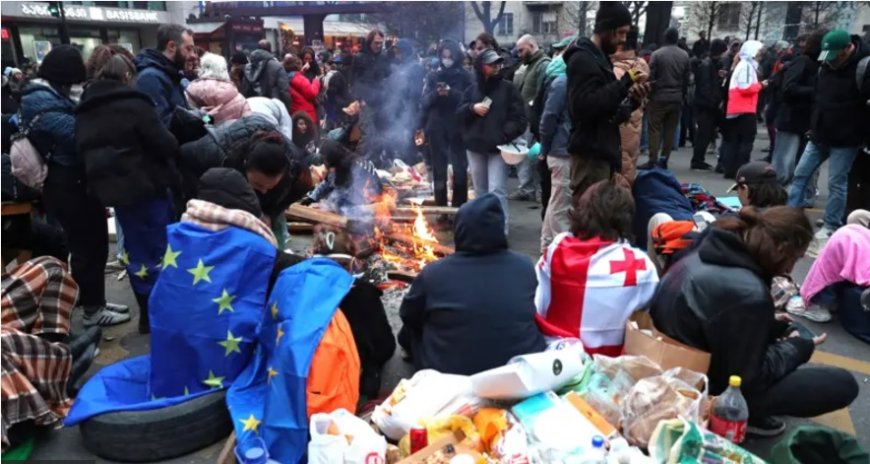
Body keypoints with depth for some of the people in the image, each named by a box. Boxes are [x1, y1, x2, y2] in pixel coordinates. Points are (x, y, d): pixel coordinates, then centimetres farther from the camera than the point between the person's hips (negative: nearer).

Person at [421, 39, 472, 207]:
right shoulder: (433, 76, 9)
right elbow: (424, 102, 2)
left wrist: (451, 93, -19)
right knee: (439, 170, 6)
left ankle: (459, 206, 6)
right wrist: (436, 93, -17)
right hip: (436, 128, 2)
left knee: (460, 168, -4)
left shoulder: (464, 76, 3)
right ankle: (440, 206, 17)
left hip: (458, 127, -2)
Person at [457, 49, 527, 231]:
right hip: (475, 146, 4)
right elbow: (459, 113, 10)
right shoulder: (472, 90, 10)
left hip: (498, 147, -4)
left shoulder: (508, 88, 0)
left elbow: (519, 117, -4)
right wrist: (472, 108, -10)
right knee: (480, 190, 16)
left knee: (496, 190, -13)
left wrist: (506, 135, -19)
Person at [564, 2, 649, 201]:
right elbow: (585, 106, -24)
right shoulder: (583, 59, -9)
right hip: (590, 155, -9)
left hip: (602, 153, 9)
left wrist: (633, 100, 3)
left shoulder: (600, 58, 20)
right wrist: (625, 83, -19)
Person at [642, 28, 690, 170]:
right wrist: (682, 95, 15)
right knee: (670, 130, 8)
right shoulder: (685, 55, 4)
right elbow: (687, 79, 5)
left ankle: (652, 161, -5)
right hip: (676, 98, 4)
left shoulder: (657, 54, -8)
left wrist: (649, 95, 1)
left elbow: (651, 77, -9)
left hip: (659, 97, -3)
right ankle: (664, 159, 10)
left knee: (655, 129, 0)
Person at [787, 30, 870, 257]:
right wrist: (814, 125, 15)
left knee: (836, 183, 0)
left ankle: (830, 229, 10)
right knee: (801, 173, 7)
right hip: (820, 133, 7)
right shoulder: (828, 64, 5)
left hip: (845, 138, -7)